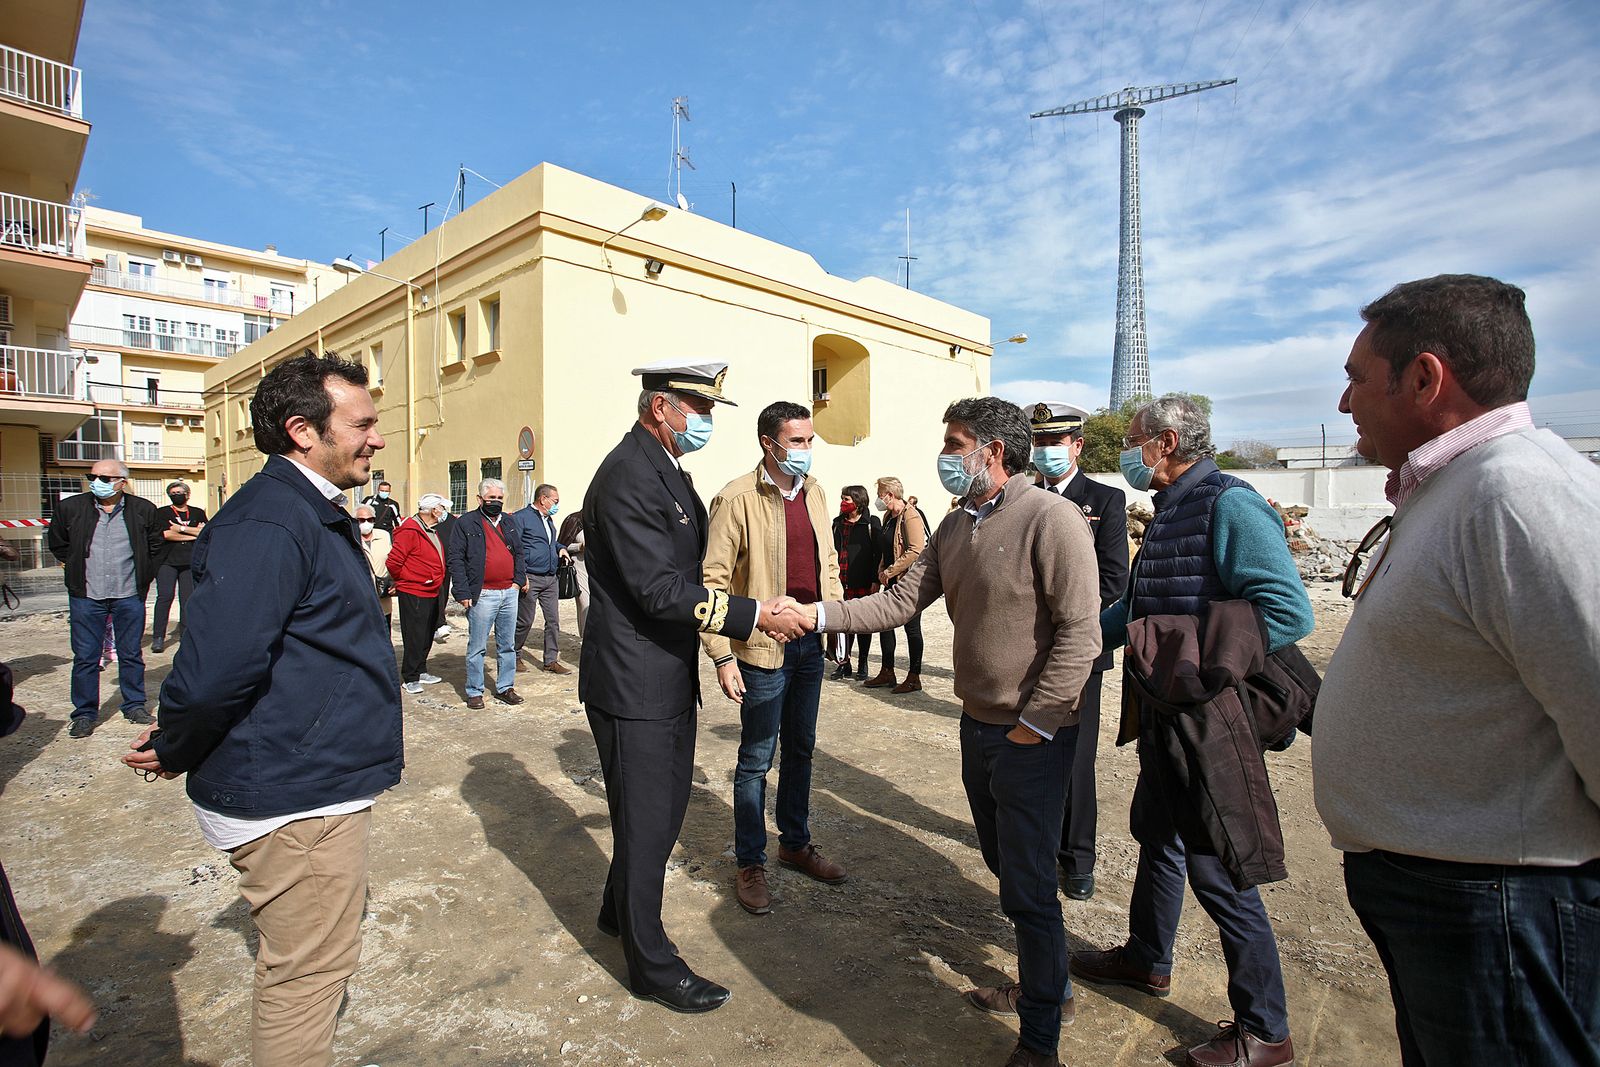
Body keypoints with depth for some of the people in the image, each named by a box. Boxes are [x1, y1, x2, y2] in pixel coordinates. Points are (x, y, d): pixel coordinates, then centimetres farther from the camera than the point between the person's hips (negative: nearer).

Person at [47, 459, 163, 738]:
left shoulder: (143, 509, -1)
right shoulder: (70, 507, 0)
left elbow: (156, 546, 12)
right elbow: (58, 544, 15)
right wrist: (78, 569, 9)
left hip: (129, 595, 0)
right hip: (86, 596, 0)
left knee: (131, 654, 9)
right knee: (85, 657, 5)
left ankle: (134, 705, 21)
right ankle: (84, 713, 15)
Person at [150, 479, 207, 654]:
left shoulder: (198, 513, 14)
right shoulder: (162, 513, 9)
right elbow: (165, 534, -7)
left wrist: (182, 529, -8)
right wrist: (194, 534, -5)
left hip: (190, 561, 2)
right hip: (167, 561, -1)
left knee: (188, 598, -1)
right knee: (164, 596, -10)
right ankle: (158, 637, -6)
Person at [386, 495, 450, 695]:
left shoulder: (434, 530, 13)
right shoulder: (410, 531, -17)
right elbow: (394, 561, -20)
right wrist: (404, 581, -5)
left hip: (431, 593, 9)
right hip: (413, 595, -9)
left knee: (427, 637, 16)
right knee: (414, 637, -2)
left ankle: (420, 671, 28)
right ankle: (410, 679, 8)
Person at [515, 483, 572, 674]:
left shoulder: (549, 519, 18)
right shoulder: (522, 517, -9)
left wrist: (561, 548, 10)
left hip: (550, 579, 8)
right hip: (530, 579, -8)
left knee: (553, 620, 6)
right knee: (524, 621, 2)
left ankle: (551, 660, 13)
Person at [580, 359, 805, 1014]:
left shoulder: (664, 468, 11)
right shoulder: (628, 475, -21)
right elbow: (659, 589, -27)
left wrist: (748, 614, 10)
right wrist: (753, 615, -24)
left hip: (667, 678, 10)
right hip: (634, 683, -10)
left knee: (663, 809, 24)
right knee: (646, 824, 7)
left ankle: (620, 912, 47)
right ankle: (652, 966, 28)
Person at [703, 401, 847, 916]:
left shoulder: (814, 492, 7)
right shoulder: (737, 498, -14)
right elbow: (712, 580, -14)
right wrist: (723, 657, -17)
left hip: (810, 645, 7)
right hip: (764, 649, -6)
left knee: (800, 749, 20)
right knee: (756, 759, 7)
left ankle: (796, 844, 38)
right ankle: (750, 864, 24)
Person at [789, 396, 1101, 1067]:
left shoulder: (1050, 519, -17)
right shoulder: (954, 528, 8)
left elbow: (1080, 632, -20)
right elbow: (900, 601, 6)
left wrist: (1034, 724, -18)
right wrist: (817, 615, -2)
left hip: (1032, 737, -7)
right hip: (978, 726, 8)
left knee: (1028, 885, 5)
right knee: (1006, 866, 21)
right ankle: (1043, 988, 43)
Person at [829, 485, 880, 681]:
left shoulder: (872, 523, -3)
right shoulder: (838, 523, 11)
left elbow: (878, 554, -6)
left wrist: (875, 580, -11)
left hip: (863, 583, -4)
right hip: (842, 583, 4)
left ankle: (862, 664, 19)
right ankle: (844, 663, 16)